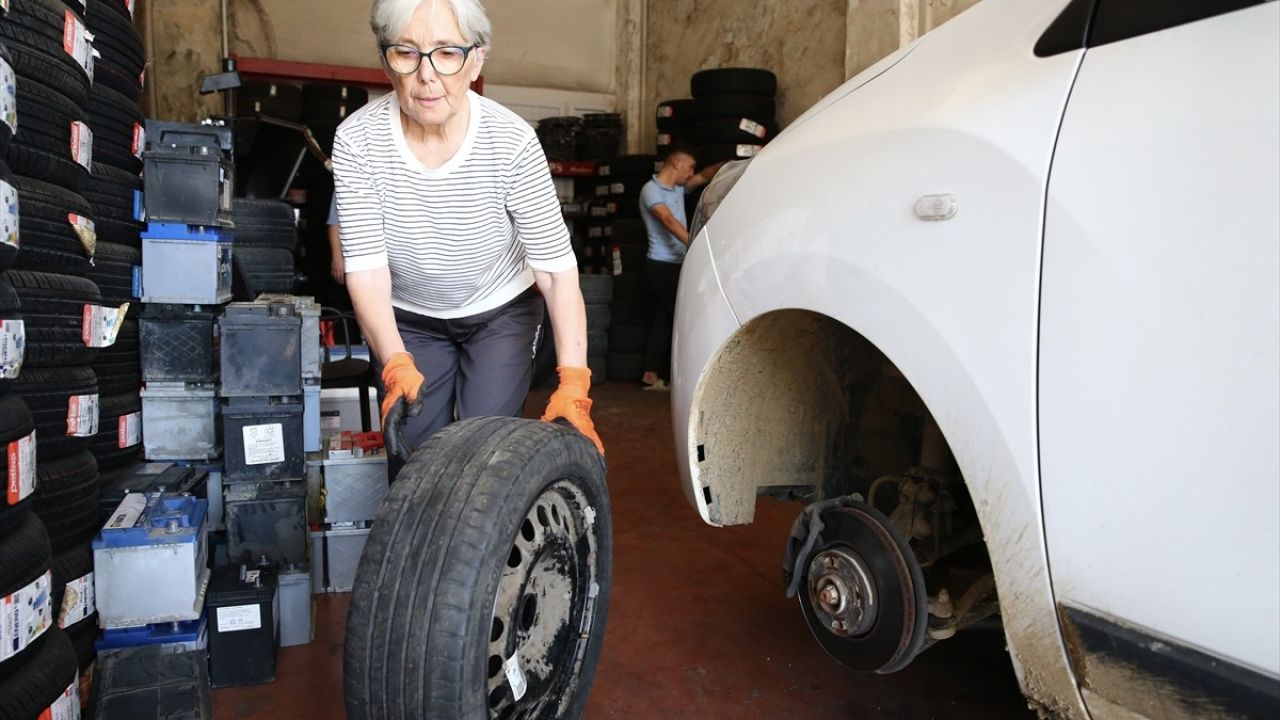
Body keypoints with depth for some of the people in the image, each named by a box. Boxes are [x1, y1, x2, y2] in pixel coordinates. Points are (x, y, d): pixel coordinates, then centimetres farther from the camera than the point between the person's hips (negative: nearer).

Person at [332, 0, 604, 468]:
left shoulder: (512, 143, -25)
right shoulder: (357, 141, -21)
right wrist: (396, 365, -38)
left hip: (501, 314, -1)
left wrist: (573, 386, -35)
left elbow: (558, 270, -26)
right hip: (408, 321, 2)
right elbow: (365, 269, -22)